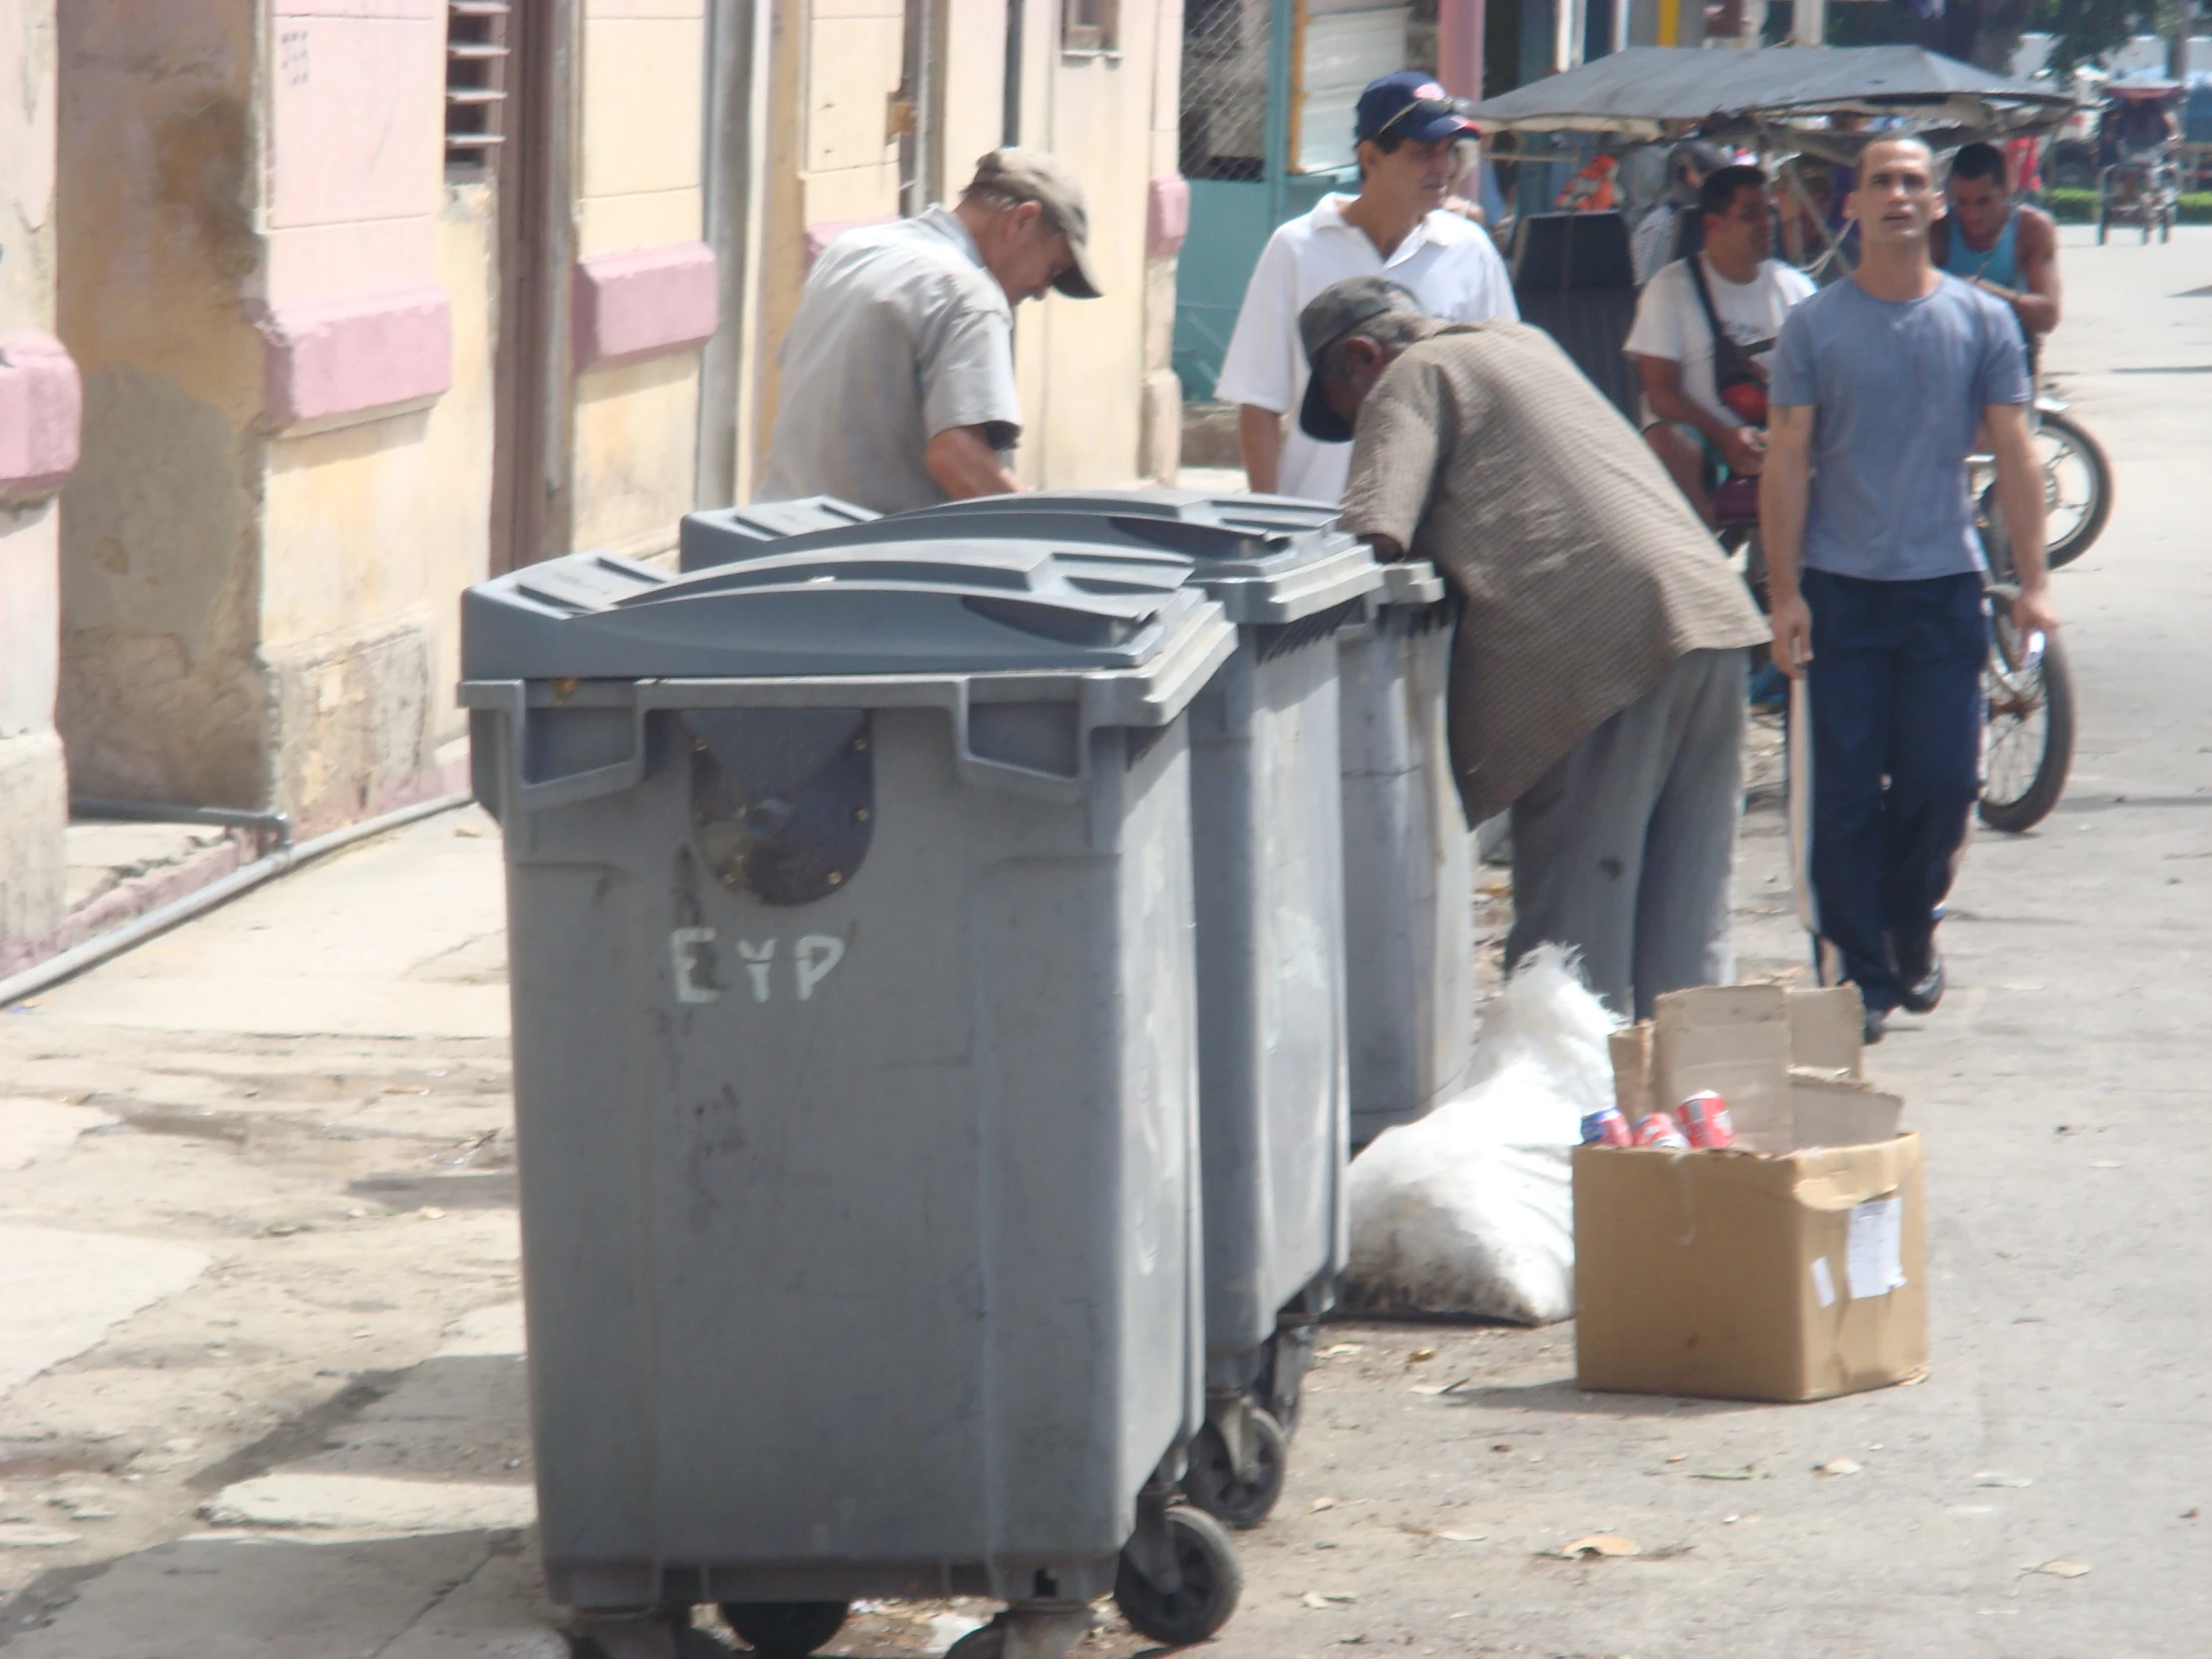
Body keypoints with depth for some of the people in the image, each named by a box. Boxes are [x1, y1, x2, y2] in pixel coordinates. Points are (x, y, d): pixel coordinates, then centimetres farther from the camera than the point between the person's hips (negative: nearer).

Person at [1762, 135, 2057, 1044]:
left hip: (1944, 584, 1)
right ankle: (1857, 974, 6)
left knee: (1943, 781, 1)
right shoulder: (1814, 326, 1)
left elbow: (2013, 456, 6)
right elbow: (1786, 464, 1)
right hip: (1840, 586, -1)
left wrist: (2033, 581, -2)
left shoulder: (1981, 321, 5)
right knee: (1846, 789, -2)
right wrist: (1784, 593, -6)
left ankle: (1912, 927, 27)